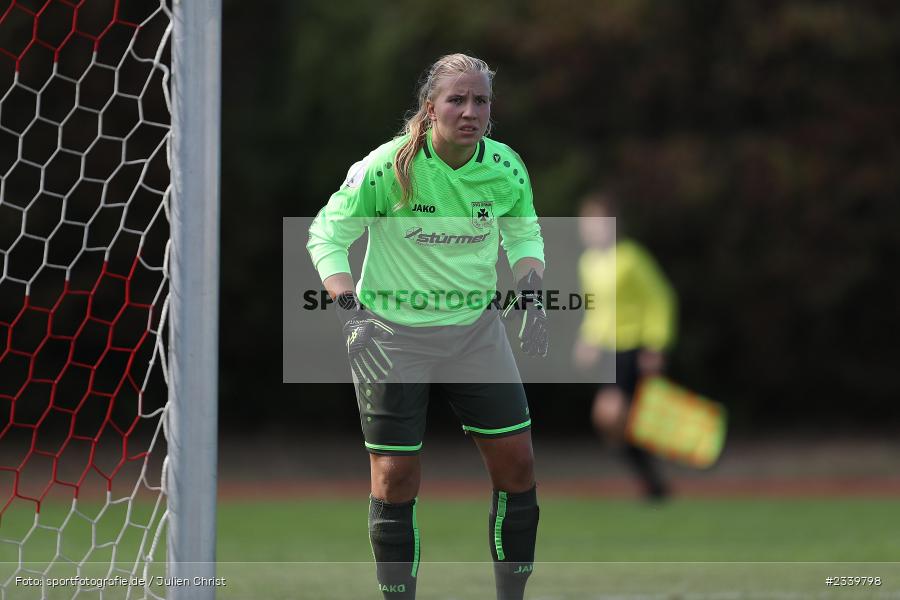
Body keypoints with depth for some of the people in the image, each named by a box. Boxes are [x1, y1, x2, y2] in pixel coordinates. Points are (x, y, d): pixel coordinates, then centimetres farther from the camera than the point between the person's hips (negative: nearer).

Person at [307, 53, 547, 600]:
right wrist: (351, 311, -24)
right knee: (395, 479, -4)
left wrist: (531, 294, -6)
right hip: (393, 335, -4)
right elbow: (327, 235, -12)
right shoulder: (388, 167, -20)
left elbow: (524, 233, 11)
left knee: (517, 465, 2)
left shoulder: (505, 169, -8)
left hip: (476, 327, 4)